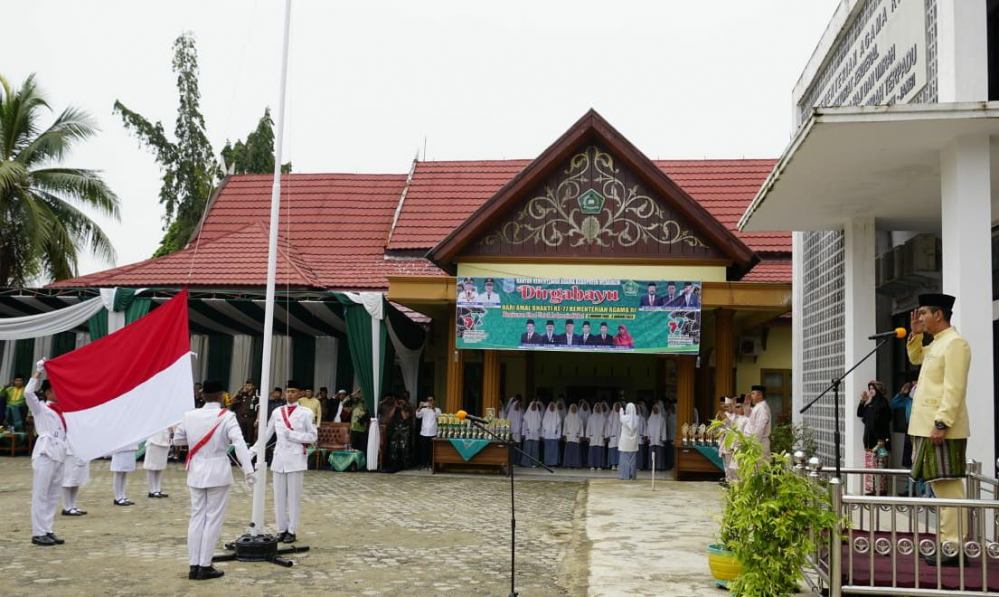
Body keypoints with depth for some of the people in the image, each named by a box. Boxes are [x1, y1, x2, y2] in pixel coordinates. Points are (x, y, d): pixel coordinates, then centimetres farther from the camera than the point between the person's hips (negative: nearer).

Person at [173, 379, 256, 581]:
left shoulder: (189, 415, 0)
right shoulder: (226, 416, -12)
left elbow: (177, 440, 14)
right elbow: (239, 443, -23)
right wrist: (248, 469, -27)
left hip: (196, 473, 4)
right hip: (218, 472, -4)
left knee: (197, 517, 11)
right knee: (213, 519, 3)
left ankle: (194, 566, 14)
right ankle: (204, 567, 5)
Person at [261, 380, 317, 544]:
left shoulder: (306, 413, -1)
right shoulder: (277, 412, 10)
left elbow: (313, 436, -2)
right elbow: (267, 434, 14)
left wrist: (293, 435, -12)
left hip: (296, 459, -4)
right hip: (279, 457, 4)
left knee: (294, 497, 0)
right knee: (279, 496, 7)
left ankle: (292, 531, 7)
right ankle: (281, 529, 15)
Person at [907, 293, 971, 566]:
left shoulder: (954, 343, -13)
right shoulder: (936, 343, 16)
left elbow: (954, 389, -20)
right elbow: (915, 358, 36)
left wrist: (941, 423, -24)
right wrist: (914, 335, 19)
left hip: (942, 428, -10)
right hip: (927, 427, 10)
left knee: (948, 486, -8)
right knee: (940, 485, 12)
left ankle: (953, 548, -7)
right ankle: (948, 542, 19)